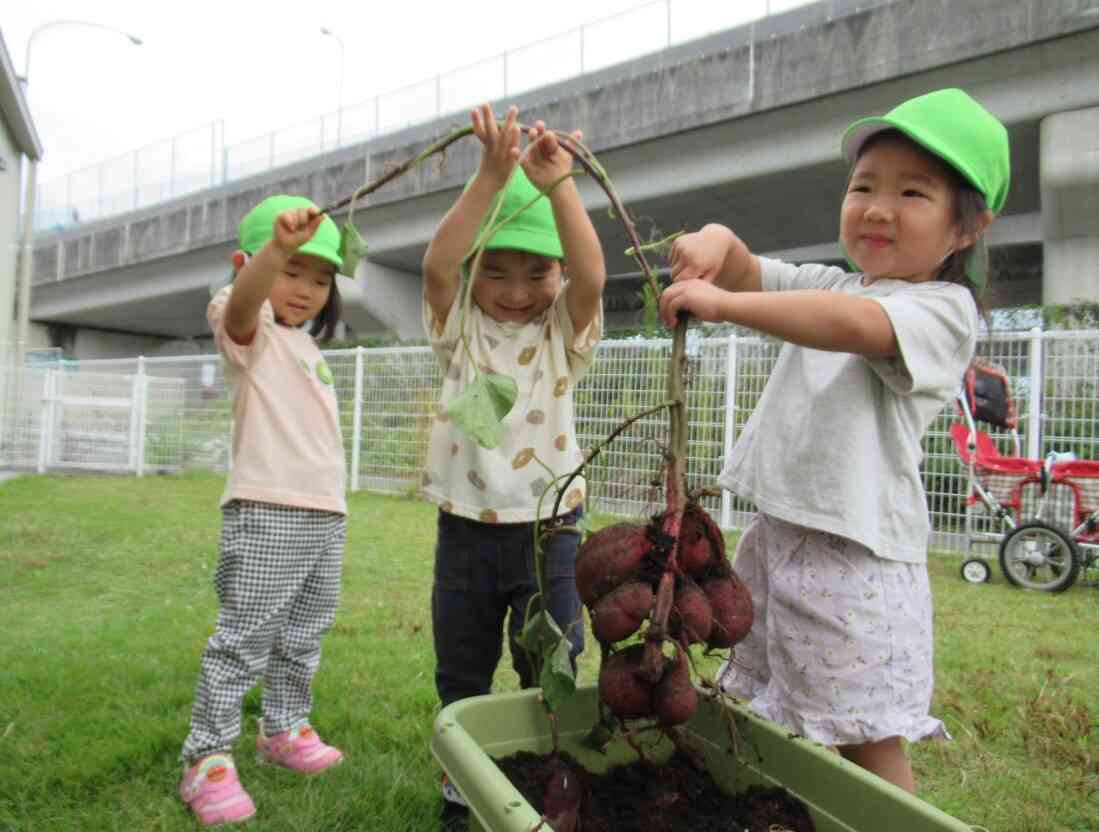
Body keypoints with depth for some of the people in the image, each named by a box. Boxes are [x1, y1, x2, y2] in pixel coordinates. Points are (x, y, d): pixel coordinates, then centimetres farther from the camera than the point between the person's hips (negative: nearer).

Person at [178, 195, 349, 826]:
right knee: (244, 640, -5)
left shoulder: (308, 347, 21)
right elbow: (241, 301, -29)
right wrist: (277, 245, -48)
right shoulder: (251, 334, -3)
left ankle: (284, 728, 32)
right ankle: (208, 757, 7)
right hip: (267, 512, -8)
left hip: (326, 514, 8)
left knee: (303, 640, 16)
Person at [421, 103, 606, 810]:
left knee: (551, 674, 9)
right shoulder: (460, 329, -1)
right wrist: (493, 177, -31)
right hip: (465, 528, 2)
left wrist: (559, 186, -33)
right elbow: (437, 264, -20)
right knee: (461, 672, 18)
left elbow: (592, 275, -23)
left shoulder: (564, 333, -3)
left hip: (548, 528, -1)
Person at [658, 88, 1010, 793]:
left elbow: (855, 326, -29)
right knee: (769, 726, 18)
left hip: (856, 554, -7)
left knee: (869, 745, 2)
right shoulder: (830, 285, 15)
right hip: (776, 532, 7)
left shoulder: (943, 310, -9)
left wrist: (723, 303, -31)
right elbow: (750, 274, 11)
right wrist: (718, 244, -12)